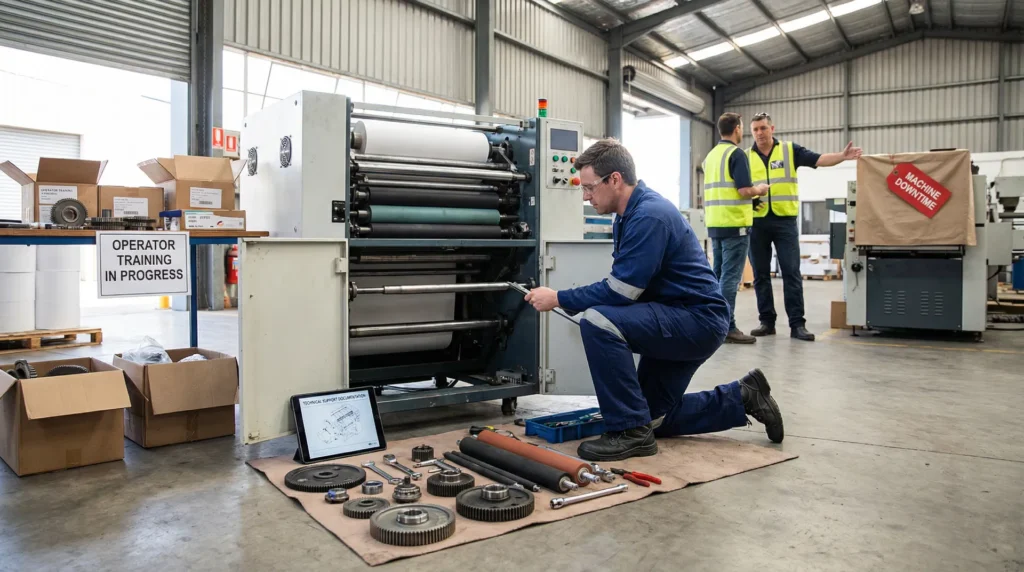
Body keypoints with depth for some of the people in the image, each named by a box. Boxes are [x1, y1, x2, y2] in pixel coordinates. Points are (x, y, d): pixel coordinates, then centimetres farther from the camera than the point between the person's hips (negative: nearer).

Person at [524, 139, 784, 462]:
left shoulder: (649, 216, -22)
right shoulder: (630, 214, 9)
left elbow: (621, 291, -25)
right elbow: (621, 286, 13)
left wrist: (559, 299, -17)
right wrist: (568, 299, 0)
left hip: (699, 320, -10)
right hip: (678, 320, 11)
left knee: (597, 322, -30)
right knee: (655, 417, 17)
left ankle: (631, 432, -19)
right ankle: (742, 398, 26)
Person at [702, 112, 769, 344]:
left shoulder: (710, 155, 15)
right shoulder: (736, 154, -10)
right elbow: (744, 191, -18)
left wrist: (750, 201, 25)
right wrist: (760, 190, 3)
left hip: (714, 224, 8)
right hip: (734, 224, -8)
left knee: (718, 275, 12)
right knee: (730, 277, -7)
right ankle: (727, 327, -5)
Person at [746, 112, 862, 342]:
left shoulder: (790, 150, 4)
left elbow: (818, 160, -6)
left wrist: (842, 156, -23)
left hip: (785, 221, -2)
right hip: (757, 223, 2)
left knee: (792, 273, -3)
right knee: (760, 275, 5)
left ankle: (797, 324, 1)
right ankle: (767, 321, 14)